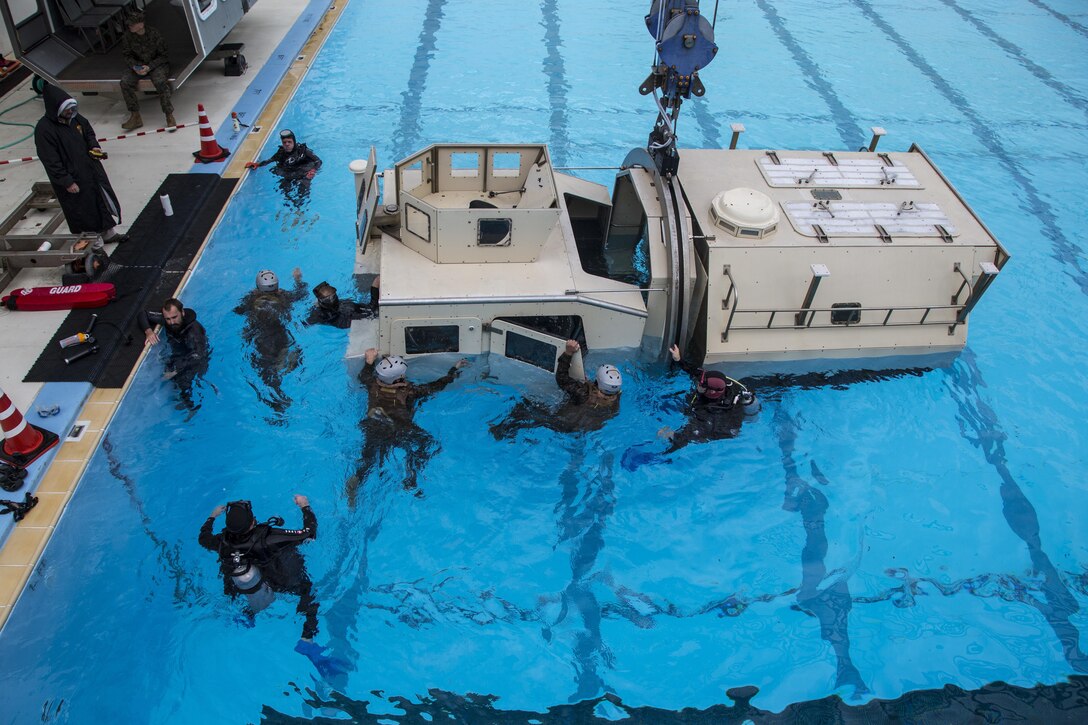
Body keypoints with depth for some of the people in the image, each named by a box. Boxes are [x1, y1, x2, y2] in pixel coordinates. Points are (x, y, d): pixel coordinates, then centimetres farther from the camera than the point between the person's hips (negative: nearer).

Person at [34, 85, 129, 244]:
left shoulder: (75, 117, -2)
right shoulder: (44, 129, -22)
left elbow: (89, 133, 17)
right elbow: (51, 161, -21)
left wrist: (94, 147, -3)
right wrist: (67, 182, -19)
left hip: (91, 169, 7)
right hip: (72, 179, -7)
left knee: (104, 199, 17)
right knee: (81, 210, 7)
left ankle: (109, 233, 35)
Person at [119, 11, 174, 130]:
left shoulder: (154, 34, -14)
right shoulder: (127, 36, -6)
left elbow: (163, 56, -9)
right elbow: (126, 55, 4)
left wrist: (149, 67, -21)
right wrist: (134, 66, -17)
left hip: (157, 64, -4)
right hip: (137, 65, 4)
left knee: (160, 82, -35)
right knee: (125, 82, -20)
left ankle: (169, 116, -26)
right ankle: (135, 117, -12)